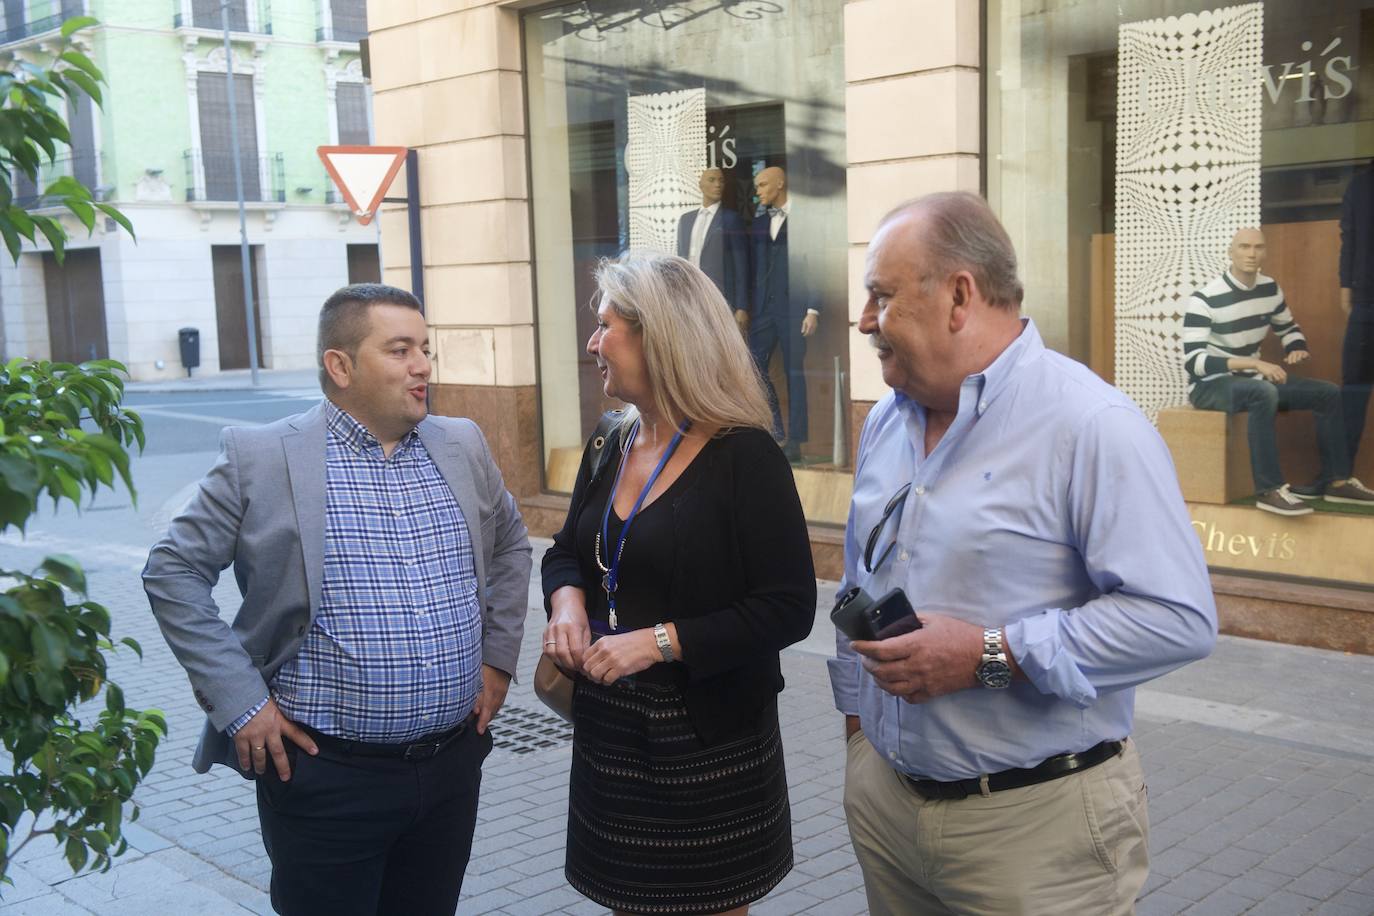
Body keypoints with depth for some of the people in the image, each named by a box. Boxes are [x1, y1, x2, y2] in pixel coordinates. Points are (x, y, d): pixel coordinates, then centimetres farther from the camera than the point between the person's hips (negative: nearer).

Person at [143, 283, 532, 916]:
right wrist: (238, 701, -9)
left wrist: (498, 656, 12)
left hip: (453, 766, 4)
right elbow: (172, 572, -4)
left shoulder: (462, 446, 6)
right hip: (326, 777, -4)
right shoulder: (259, 457, -7)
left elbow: (510, 544, 21)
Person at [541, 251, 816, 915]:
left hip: (708, 738, -6)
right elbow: (567, 551, 17)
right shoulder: (608, 449, 5)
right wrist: (567, 601, -7)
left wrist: (660, 641, -23)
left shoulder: (744, 458, -16)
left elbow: (788, 609, -18)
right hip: (609, 729, 6)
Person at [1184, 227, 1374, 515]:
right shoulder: (1204, 299, -19)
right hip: (1209, 385, -8)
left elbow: (1289, 329, 20)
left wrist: (1297, 349, -5)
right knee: (1264, 393, -38)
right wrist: (1254, 363, -33)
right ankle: (1269, 490, -38)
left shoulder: (1270, 289, 2)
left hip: (1252, 381, 8)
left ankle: (1337, 481, 4)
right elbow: (1193, 361, -25)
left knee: (1330, 394, 0)